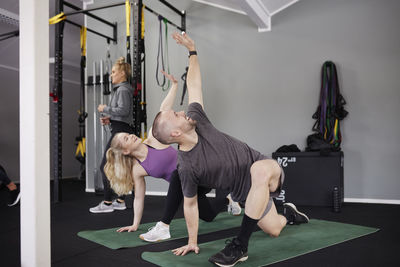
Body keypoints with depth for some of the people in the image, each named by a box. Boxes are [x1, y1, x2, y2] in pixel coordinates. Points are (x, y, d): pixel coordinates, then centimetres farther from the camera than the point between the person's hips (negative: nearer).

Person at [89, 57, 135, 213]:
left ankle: (107, 203, -2)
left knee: (105, 166, -8)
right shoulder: (120, 89, 21)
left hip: (120, 132, -11)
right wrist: (109, 119, 10)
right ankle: (120, 201, 18)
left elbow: (123, 110, -23)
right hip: (121, 131, 11)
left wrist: (105, 109, -11)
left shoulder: (123, 90, -10)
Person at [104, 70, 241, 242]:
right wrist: (135, 225, 3)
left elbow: (163, 110, -14)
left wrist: (174, 85, -18)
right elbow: (138, 198, 2)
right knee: (208, 216, 15)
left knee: (177, 174, -37)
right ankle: (226, 199, 50)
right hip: (183, 186, 4)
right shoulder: (136, 170, -5)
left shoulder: (153, 140, -11)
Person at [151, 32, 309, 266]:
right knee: (274, 230, 10)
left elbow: (194, 86, -2)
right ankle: (288, 214, 51)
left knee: (260, 169, -36)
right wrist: (192, 242, -3)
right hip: (246, 191, -2)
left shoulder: (196, 119, -13)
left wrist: (192, 51, -3)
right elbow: (190, 204, -9)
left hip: (264, 170, 2)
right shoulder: (186, 167, -22)